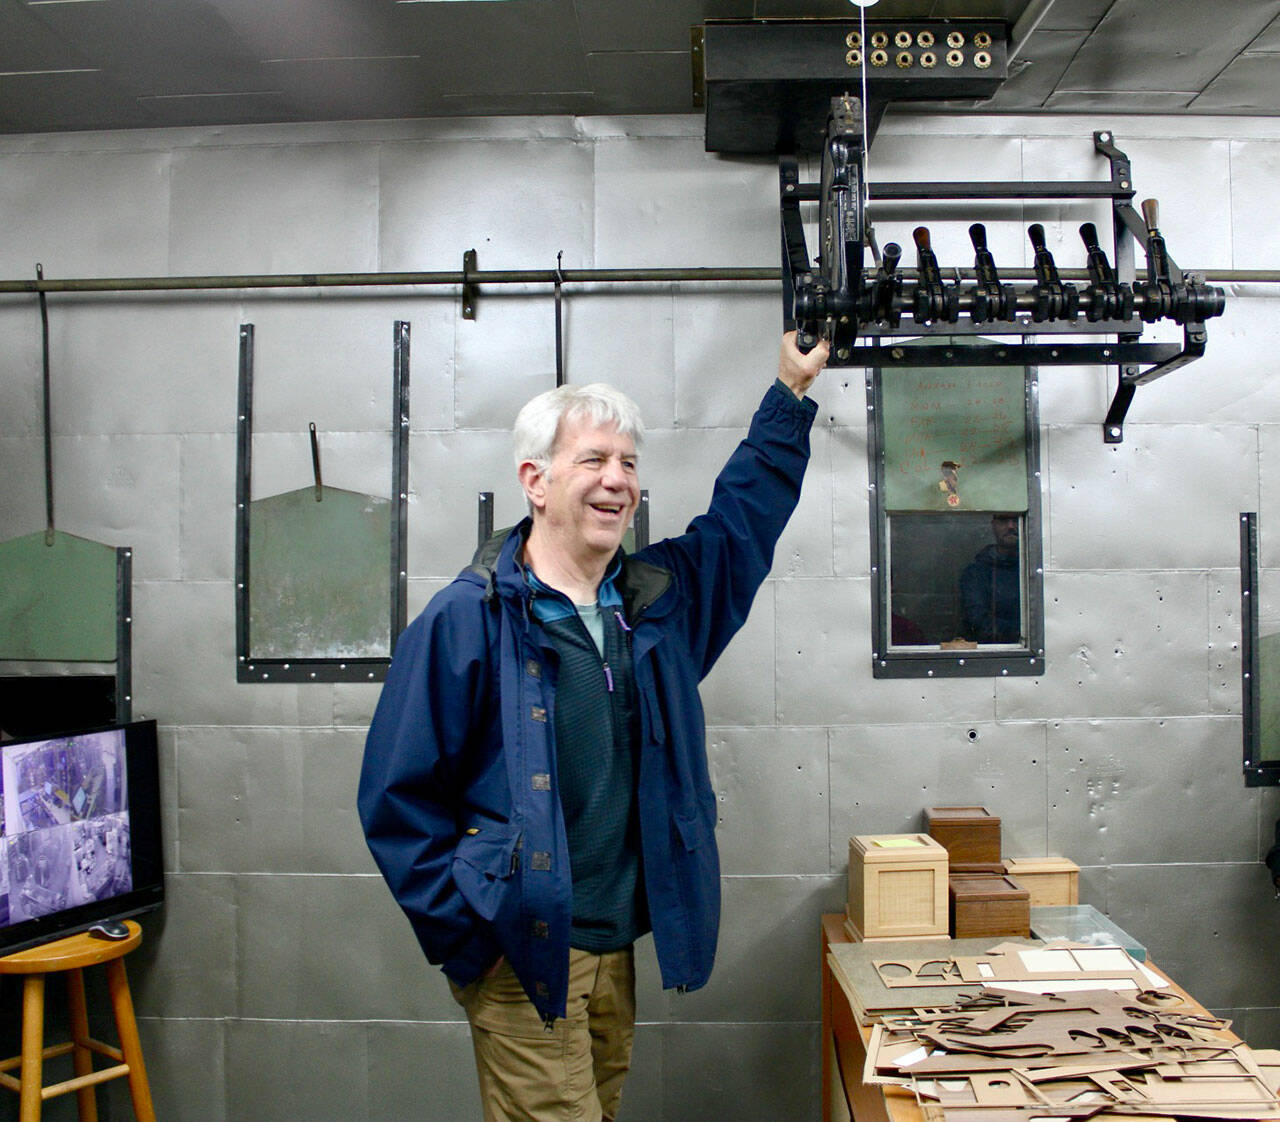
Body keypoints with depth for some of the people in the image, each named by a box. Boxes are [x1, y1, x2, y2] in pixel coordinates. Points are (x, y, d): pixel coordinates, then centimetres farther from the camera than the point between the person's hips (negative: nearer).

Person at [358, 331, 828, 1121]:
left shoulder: (660, 598, 6)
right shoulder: (469, 619, -12)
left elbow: (741, 518, 20)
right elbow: (398, 799, -10)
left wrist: (792, 391, 19)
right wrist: (469, 939, -12)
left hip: (617, 950, 6)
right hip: (523, 959, -6)